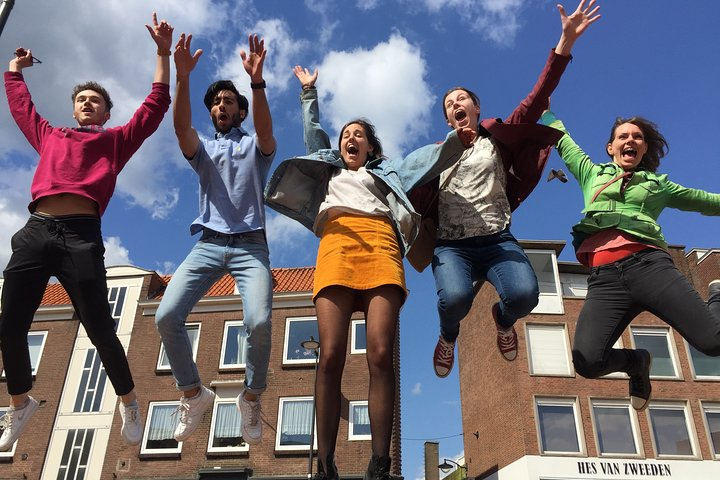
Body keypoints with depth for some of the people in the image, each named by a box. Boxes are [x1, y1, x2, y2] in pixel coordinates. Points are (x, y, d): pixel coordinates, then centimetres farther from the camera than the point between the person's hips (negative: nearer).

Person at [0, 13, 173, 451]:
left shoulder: (116, 140, 19)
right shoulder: (50, 136, 28)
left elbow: (156, 105, 17)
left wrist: (164, 53, 17)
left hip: (82, 235, -4)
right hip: (35, 231, 4)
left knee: (100, 329, -8)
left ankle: (129, 402, 12)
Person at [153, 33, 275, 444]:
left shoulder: (256, 146, 15)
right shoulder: (203, 150, 20)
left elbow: (266, 129, -10)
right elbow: (181, 126, -2)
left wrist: (257, 81, -27)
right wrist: (183, 76, -19)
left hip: (251, 245, -2)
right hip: (208, 244, 3)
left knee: (259, 322, -25)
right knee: (167, 316, -18)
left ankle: (252, 398, 0)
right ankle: (194, 393, 4)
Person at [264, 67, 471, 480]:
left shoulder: (385, 171, 34)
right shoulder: (328, 169, 39)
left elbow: (429, 161, 23)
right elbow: (314, 134, 43)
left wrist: (457, 141, 7)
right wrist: (309, 93, 46)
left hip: (380, 244, 0)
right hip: (336, 242, 1)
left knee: (381, 356, -18)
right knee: (331, 357, -15)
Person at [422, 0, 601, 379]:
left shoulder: (497, 137, 14)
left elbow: (536, 100, 1)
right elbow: (418, 198, 11)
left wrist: (566, 41, -7)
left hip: (497, 240, 0)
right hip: (451, 245, 0)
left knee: (524, 294, -29)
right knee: (455, 298, -32)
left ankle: (503, 319, 12)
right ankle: (448, 335, 8)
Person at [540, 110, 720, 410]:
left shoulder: (658, 184, 27)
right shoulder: (592, 174, 28)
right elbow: (562, 140, 40)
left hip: (649, 264, 0)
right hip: (604, 277, 0)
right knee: (587, 362, -23)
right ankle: (637, 361, 14)